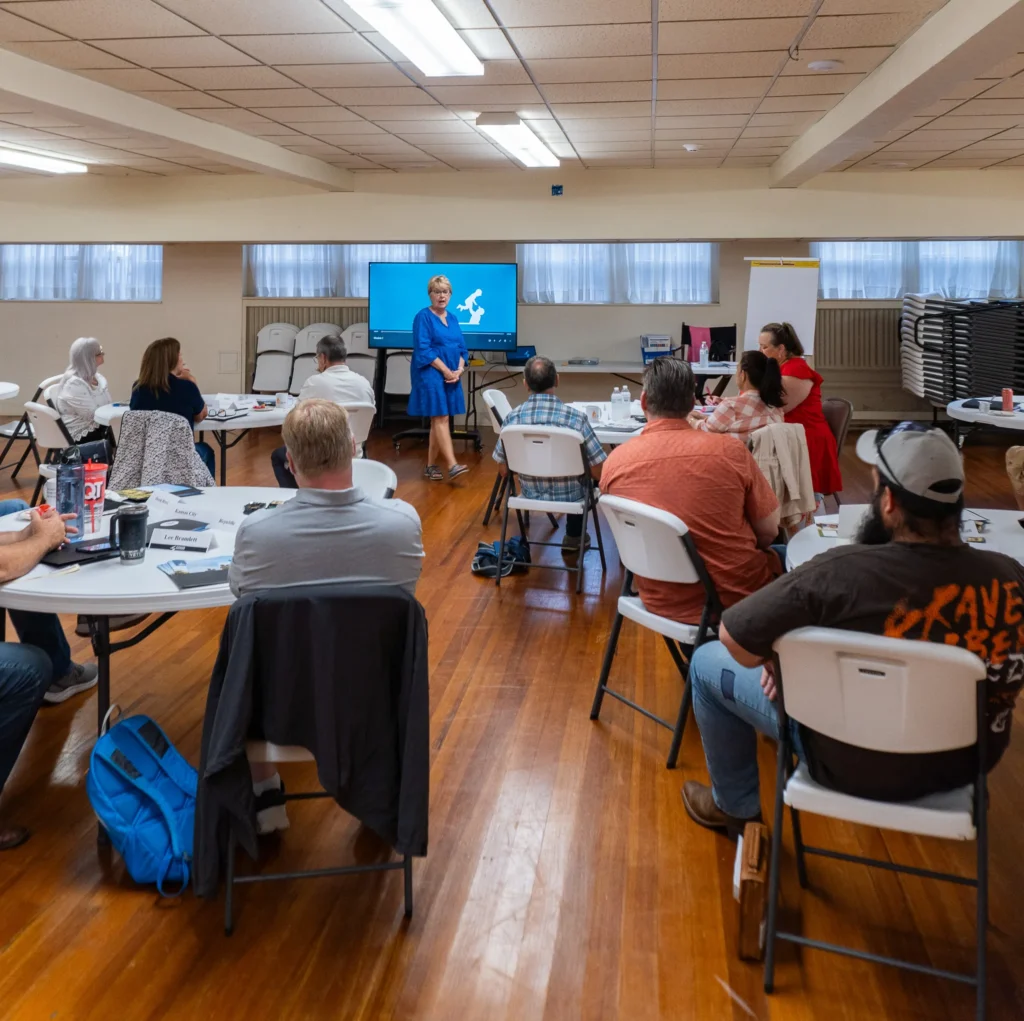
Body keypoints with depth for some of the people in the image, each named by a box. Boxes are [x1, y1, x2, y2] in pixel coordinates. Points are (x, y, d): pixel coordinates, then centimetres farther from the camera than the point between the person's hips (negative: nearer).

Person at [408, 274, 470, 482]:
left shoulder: (453, 318, 14)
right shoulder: (423, 316, -6)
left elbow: (462, 349, 14)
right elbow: (423, 350, -14)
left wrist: (459, 370, -4)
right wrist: (446, 371, -16)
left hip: (452, 376, 7)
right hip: (431, 375, -7)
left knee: (438, 421, 8)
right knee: (441, 418, -13)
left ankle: (430, 466, 14)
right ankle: (452, 465, -19)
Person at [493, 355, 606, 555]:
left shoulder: (512, 417, -14)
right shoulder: (576, 418, -23)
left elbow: (503, 470, -3)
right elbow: (599, 472, -17)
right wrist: (590, 472, 6)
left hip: (531, 494, 3)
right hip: (569, 495, -3)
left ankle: (574, 535, 51)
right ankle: (574, 536, 42)